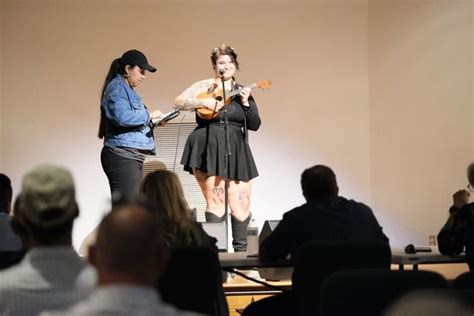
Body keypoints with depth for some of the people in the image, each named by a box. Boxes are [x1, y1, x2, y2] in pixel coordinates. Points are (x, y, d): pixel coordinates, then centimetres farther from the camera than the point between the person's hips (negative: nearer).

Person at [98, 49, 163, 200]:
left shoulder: (127, 89, 22)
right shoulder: (116, 87, -8)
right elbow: (122, 117, -23)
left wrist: (151, 122, 10)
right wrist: (149, 115, -11)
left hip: (133, 157, 10)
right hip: (122, 155, -10)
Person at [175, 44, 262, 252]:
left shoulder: (242, 92, 13)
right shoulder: (204, 86, 3)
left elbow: (255, 125, 7)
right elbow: (179, 101, -11)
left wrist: (246, 104, -8)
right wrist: (205, 102, -20)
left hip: (235, 152, 4)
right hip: (209, 150, -4)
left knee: (241, 202, 1)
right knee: (216, 201, -9)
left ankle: (240, 249, 13)